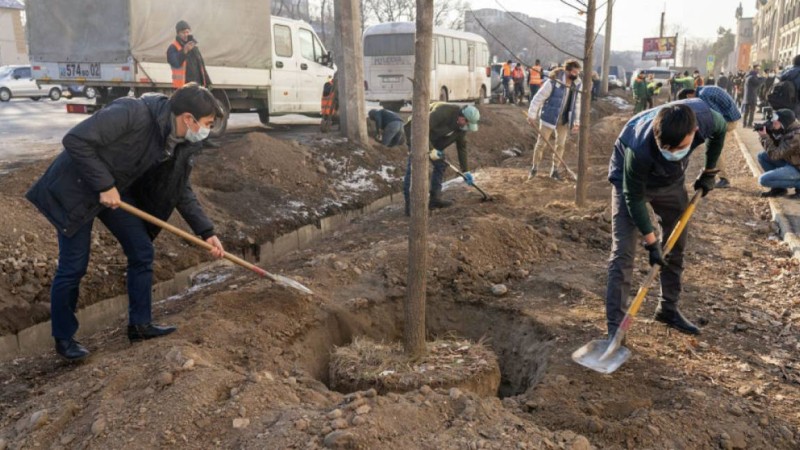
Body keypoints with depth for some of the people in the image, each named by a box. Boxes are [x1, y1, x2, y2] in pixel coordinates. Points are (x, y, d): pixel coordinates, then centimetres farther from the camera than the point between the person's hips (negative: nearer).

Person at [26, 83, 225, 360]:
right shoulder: (132, 113, -31)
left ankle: (140, 325, 17)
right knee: (73, 267, -1)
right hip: (76, 188, -7)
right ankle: (63, 338, 19)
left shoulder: (185, 144, -8)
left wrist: (206, 232, -4)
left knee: (142, 252, 4)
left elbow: (181, 191, 3)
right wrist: (103, 185, -27)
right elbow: (75, 140, -29)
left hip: (117, 191, 7)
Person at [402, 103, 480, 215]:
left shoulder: (461, 125, -7)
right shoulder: (443, 111, -33)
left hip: (432, 137, 9)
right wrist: (431, 149, -33)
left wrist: (466, 171, 1)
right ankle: (410, 205, -15)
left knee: (440, 165, 5)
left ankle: (435, 199, 11)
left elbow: (462, 146, 1)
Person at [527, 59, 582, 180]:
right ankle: (534, 168, 19)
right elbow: (539, 98, -16)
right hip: (549, 117, -5)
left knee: (560, 145, 8)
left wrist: (576, 122, 4)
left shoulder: (576, 84, -4)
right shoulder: (554, 81, -21)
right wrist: (532, 115, -14)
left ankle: (554, 170, 21)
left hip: (564, 120, 5)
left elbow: (577, 103, 5)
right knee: (541, 143, 3)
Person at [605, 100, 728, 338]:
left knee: (676, 246, 11)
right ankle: (615, 327, -8)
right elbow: (634, 197, -26)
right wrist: (651, 242, -22)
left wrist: (709, 172, 3)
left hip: (672, 180, 5)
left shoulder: (704, 116, -31)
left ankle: (668, 309, 29)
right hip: (631, 180, -5)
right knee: (623, 252, -12)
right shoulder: (639, 151, -42)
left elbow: (720, 130, -3)